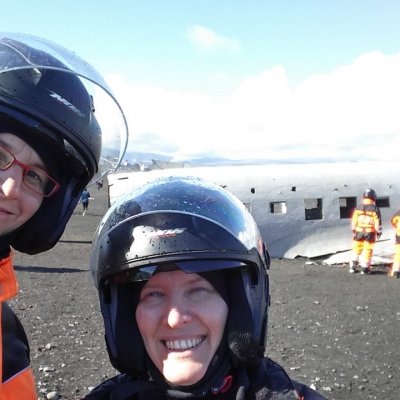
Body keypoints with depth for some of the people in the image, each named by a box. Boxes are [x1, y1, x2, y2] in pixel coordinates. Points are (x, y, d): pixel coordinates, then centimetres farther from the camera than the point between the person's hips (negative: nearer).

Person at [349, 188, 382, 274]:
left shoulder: (358, 208, -3)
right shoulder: (375, 209, -10)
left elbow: (354, 221, 3)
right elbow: (378, 222, -7)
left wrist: (353, 230, 16)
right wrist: (379, 232, 6)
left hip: (359, 231, 2)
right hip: (370, 232, -2)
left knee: (356, 248, 12)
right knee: (368, 249, 8)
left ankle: (353, 267, 13)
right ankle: (364, 268, 10)